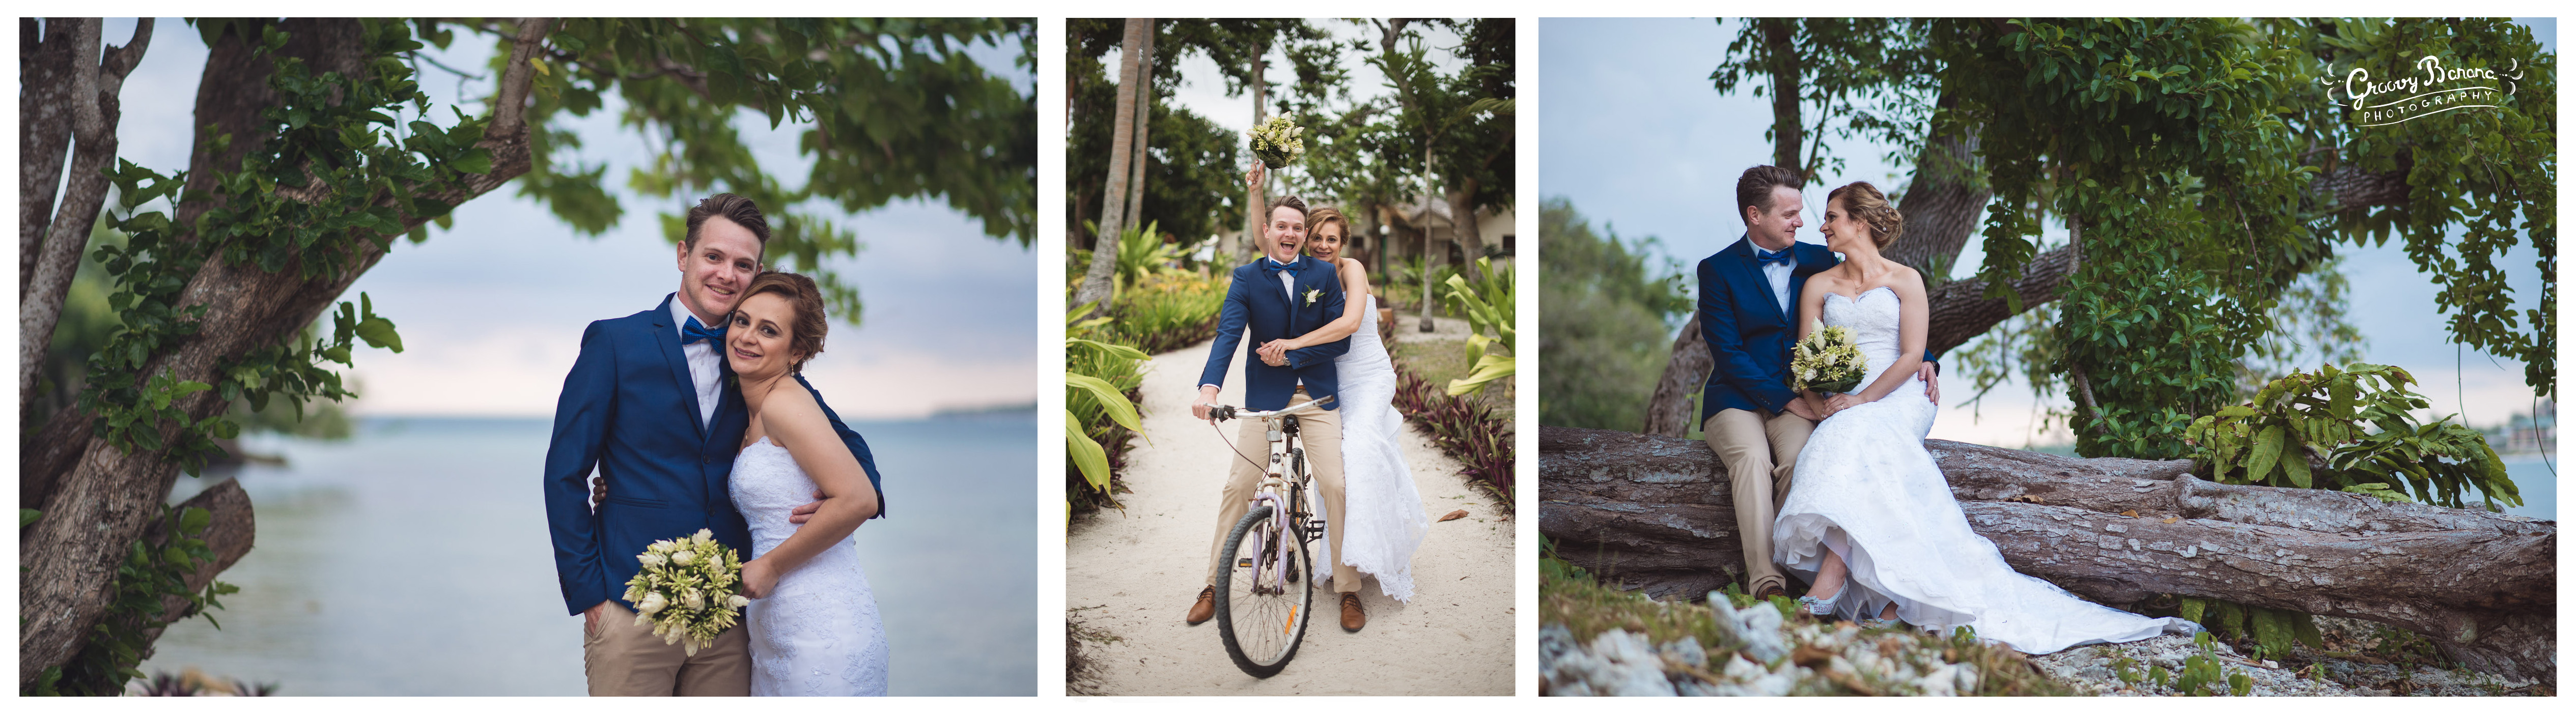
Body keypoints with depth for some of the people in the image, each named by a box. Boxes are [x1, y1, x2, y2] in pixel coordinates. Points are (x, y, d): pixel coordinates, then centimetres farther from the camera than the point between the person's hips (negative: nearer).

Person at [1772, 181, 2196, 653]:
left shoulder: (1904, 280, 10)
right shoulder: (1818, 286, 19)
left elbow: (1911, 356, -1)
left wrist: (1862, 399, -16)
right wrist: (1818, 405, -12)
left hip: (1896, 399, -2)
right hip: (1842, 408, 2)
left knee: (1859, 436, -37)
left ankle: (1828, 584, -46)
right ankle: (1894, 605, -40)